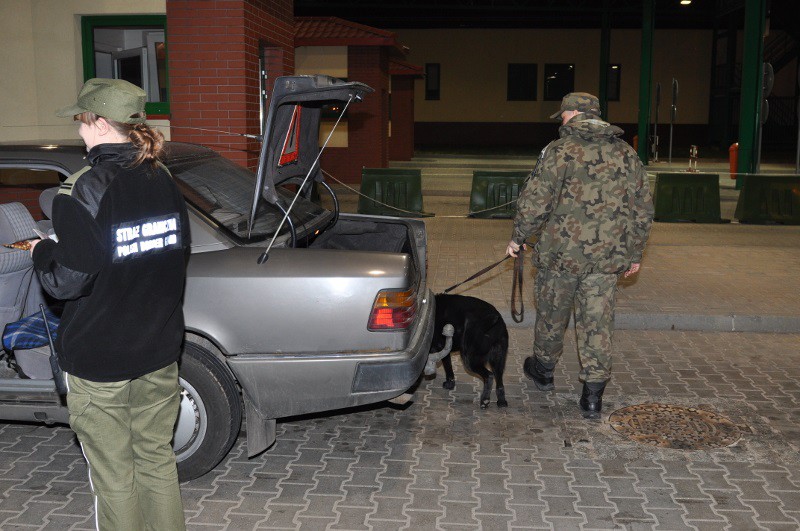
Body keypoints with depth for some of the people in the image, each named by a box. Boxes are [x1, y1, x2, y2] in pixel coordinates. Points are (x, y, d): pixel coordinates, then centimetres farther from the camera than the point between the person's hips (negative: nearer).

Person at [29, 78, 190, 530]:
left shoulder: (85, 190, -18)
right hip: (159, 350, 6)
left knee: (113, 476, 9)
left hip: (99, 361, -6)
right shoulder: (162, 179, 1)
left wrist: (42, 251, 2)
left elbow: (68, 283, -17)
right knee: (158, 459, 19)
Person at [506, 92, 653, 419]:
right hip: (607, 257, 4)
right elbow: (643, 210, 11)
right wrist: (635, 254, 19)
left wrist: (518, 237, 1)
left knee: (552, 314, 16)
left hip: (562, 251, -3)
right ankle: (593, 395, 7)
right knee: (597, 322, 7)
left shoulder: (560, 150, -7)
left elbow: (536, 199, -12)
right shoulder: (626, 153, 9)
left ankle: (543, 370, 37)